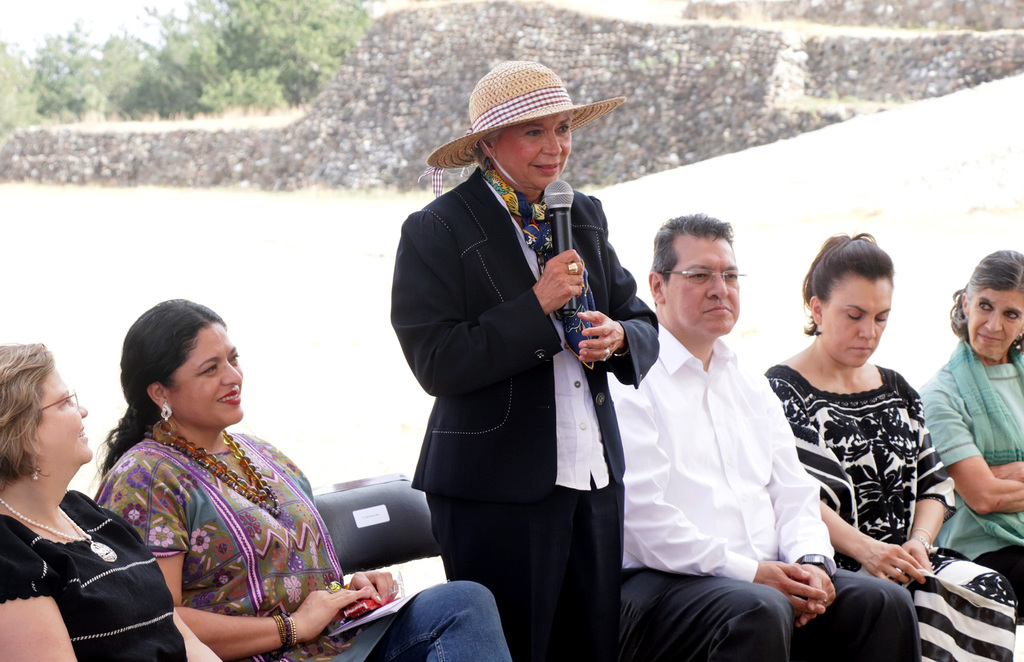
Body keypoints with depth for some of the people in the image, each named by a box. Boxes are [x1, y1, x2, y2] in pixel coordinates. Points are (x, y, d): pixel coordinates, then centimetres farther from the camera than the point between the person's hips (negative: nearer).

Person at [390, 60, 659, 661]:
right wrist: (538, 306, -18)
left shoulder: (586, 216, 12)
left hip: (596, 477, 6)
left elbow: (643, 326, 16)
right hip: (495, 490, -6)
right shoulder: (437, 230, -7)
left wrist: (617, 337, -7)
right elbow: (436, 364, -15)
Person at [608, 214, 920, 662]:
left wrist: (812, 562, -4)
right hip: (663, 583, -7)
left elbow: (792, 492, 18)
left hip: (768, 575, 7)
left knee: (885, 603, -14)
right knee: (760, 610, -37)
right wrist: (750, 572, -16)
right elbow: (642, 516, -13)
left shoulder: (753, 387, 23)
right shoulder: (630, 382, -4)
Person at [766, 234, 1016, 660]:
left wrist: (919, 541, -5)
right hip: (831, 571, -6)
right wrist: (865, 550, -24)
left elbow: (934, 485, 16)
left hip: (904, 562, 6)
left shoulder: (895, 391, 22)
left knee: (989, 590, -22)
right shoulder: (783, 390, 2)